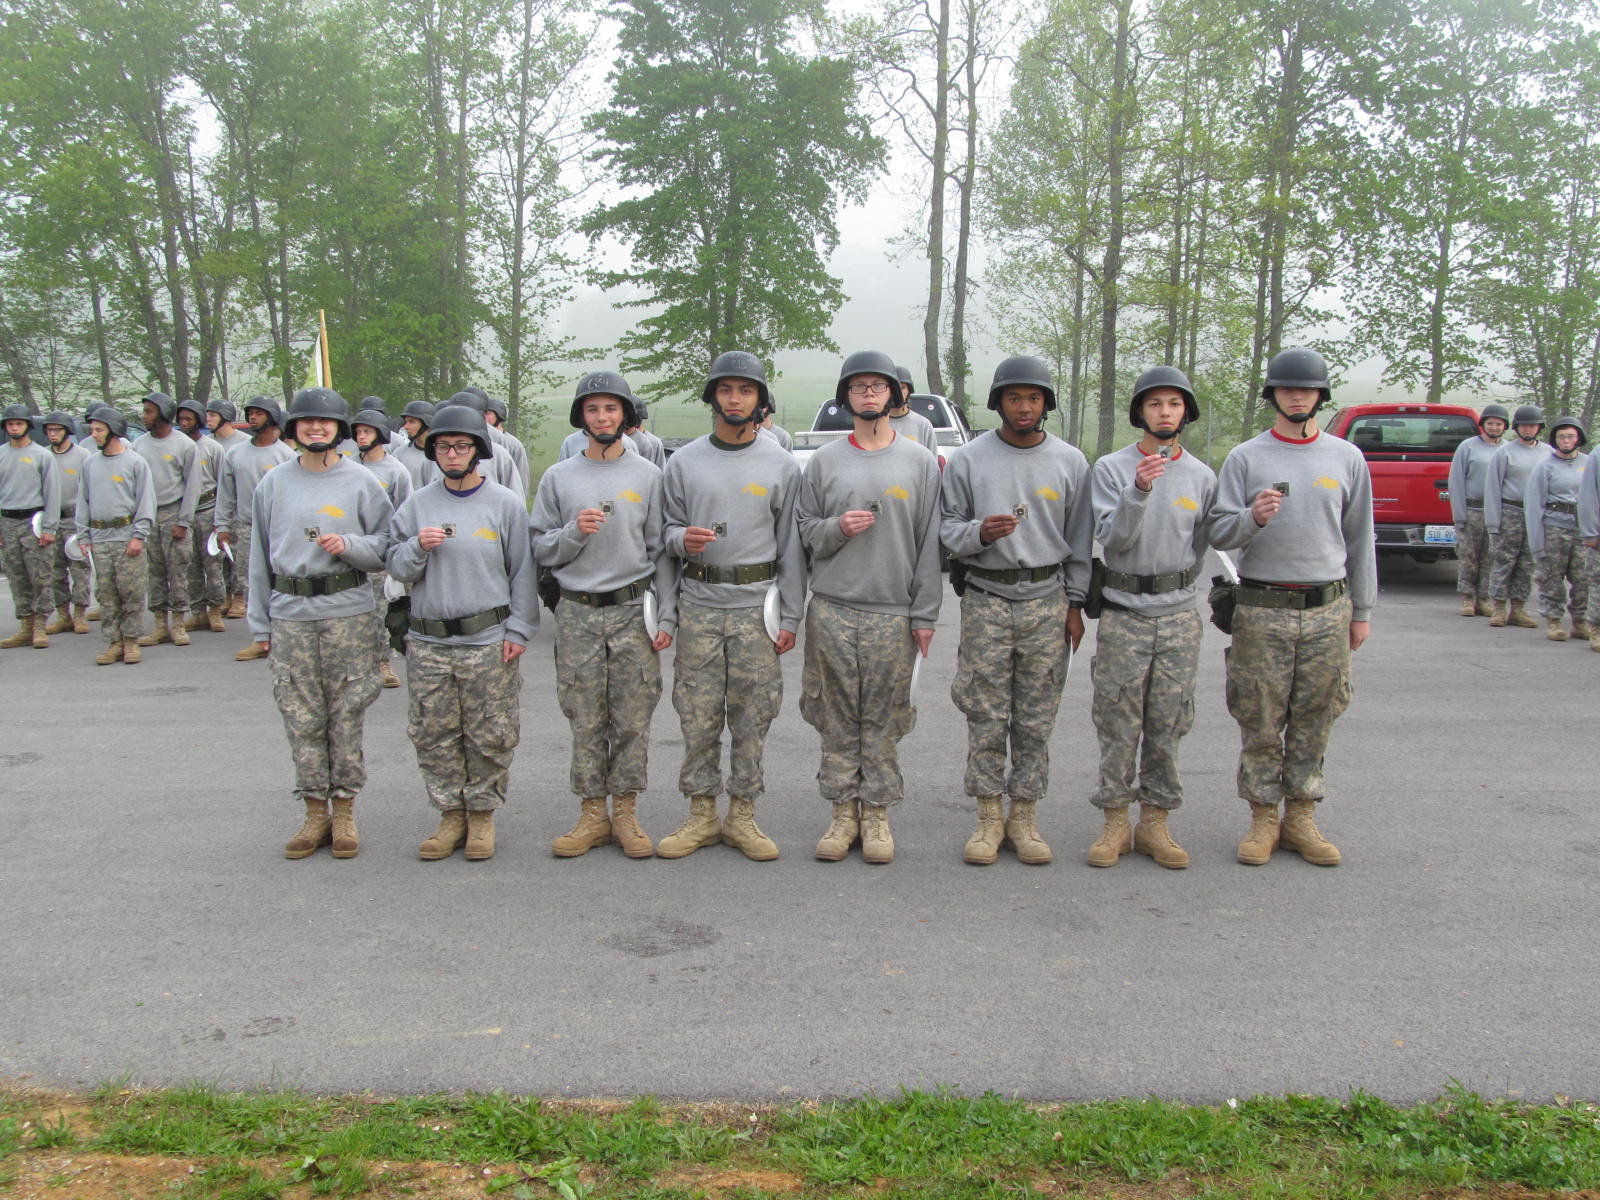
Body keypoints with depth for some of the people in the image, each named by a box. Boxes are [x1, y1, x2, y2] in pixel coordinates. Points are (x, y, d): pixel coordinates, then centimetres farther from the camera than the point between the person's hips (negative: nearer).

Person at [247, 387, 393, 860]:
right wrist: (260, 623, 12)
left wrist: (348, 545, -16)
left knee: (346, 716, 1)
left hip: (347, 611, -2)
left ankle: (344, 811, 12)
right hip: (289, 613, 2)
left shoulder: (361, 482, 3)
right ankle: (316, 812, 14)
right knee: (302, 718, 4)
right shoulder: (273, 484, 10)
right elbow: (260, 556, 13)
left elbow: (386, 547, 4)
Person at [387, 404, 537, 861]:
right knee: (434, 734, 6)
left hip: (489, 640, -2)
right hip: (428, 642, 3)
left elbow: (523, 571, 2)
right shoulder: (415, 505, 8)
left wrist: (519, 630, -4)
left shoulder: (506, 503, 2)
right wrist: (417, 547, -13)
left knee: (490, 736, 2)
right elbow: (397, 568, 7)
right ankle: (451, 815, 19)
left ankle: (482, 814, 17)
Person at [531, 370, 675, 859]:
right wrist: (574, 532, -12)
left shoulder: (648, 476, 5)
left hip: (633, 610, -1)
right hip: (578, 613, 1)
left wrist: (666, 615, -4)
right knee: (586, 721, 4)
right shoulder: (559, 478, 8)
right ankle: (592, 814, 15)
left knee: (633, 718, 2)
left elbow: (661, 551, 3)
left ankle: (626, 813, 13)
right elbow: (541, 549, 8)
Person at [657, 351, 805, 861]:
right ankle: (702, 815, 17)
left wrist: (790, 616, 0)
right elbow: (669, 528, 12)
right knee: (698, 717, 4)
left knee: (752, 718, 4)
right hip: (698, 604, 1)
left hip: (757, 606, -1)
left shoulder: (782, 464, 4)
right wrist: (682, 539, -13)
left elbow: (791, 546, 4)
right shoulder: (684, 461, 7)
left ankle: (743, 816, 16)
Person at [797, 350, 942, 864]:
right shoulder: (823, 461, 9)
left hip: (893, 613, -1)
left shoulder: (920, 461, 5)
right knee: (838, 717, 4)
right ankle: (844, 811, 15)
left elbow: (930, 542, 2)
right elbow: (805, 530, 11)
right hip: (832, 609, 1)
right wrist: (836, 528, -11)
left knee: (883, 721, 3)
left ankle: (877, 813, 13)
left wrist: (925, 613, -2)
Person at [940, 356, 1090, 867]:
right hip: (985, 600, -1)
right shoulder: (968, 460, 3)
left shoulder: (1070, 461, 7)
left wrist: (1074, 604, 5)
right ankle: (989, 818, 12)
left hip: (1047, 601, 1)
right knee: (986, 717, 1)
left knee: (1037, 718, 4)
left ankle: (1024, 816, 14)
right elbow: (947, 527, 3)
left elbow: (1080, 539, 9)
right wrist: (979, 533, -18)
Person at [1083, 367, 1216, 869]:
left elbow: (1200, 546, 15)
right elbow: (1111, 538, -12)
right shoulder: (1111, 468, -1)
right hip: (1123, 612, -2)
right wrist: (1138, 492, -24)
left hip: (1179, 613, 2)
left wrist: (1177, 593, 8)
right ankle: (1115, 822, 11)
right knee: (1118, 723, 0)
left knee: (1169, 724, 5)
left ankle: (1155, 822, 15)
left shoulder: (1201, 476, 7)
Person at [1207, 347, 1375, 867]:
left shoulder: (1347, 458, 9)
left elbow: (1359, 539, 13)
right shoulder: (1245, 457, 3)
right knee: (1260, 721, 2)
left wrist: (1361, 610, 11)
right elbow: (1217, 534, -2)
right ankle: (1263, 818, 14)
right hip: (1263, 609, -2)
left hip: (1328, 609, 2)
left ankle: (1301, 817, 17)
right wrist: (1253, 518, -23)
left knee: (1314, 721, 6)